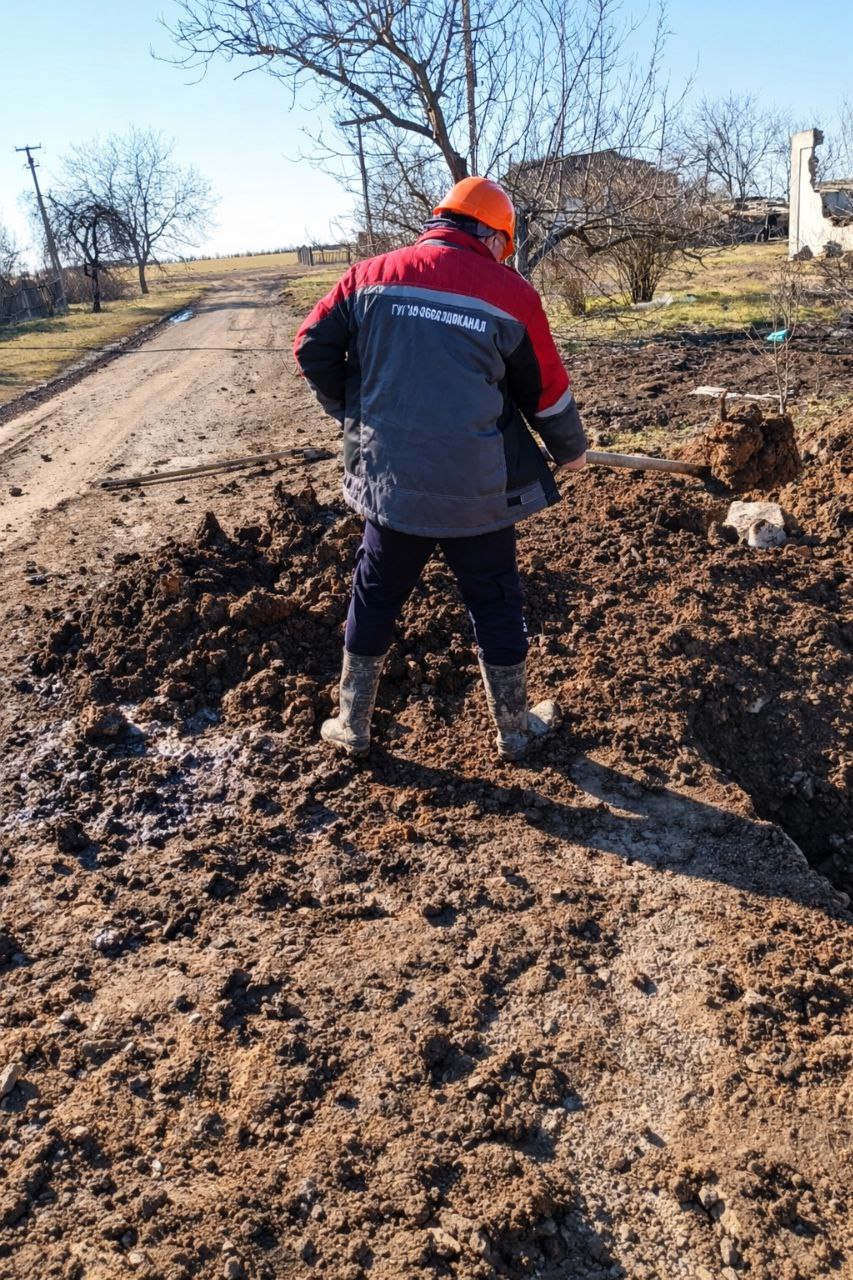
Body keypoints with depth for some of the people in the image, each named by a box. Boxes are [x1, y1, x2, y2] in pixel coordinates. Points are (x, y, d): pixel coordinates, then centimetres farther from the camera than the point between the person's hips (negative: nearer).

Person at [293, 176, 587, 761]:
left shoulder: (372, 275, 1)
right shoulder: (511, 294, -4)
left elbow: (312, 346, 3)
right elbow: (549, 391, 3)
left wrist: (351, 412, 17)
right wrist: (571, 451, 21)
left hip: (390, 482, 2)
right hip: (477, 492, -2)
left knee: (374, 601, 17)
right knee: (496, 605, 14)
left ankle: (353, 725, 29)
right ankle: (515, 728, 30)